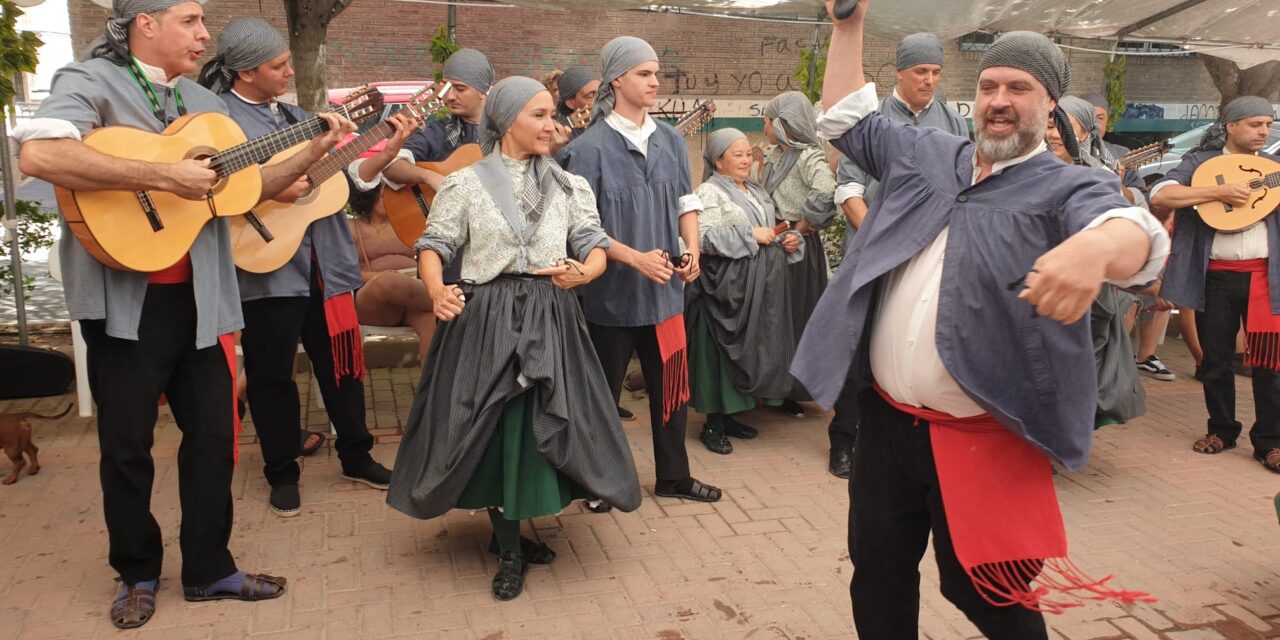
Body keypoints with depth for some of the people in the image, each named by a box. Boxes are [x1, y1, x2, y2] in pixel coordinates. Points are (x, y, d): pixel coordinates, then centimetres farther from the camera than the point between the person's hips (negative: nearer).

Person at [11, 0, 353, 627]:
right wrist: (164, 175, -26)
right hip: (125, 299, -6)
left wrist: (312, 152, 4)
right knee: (127, 443, 8)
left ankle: (208, 568, 25)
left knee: (215, 433, 10)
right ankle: (137, 572, 27)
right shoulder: (92, 81, -7)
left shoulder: (206, 103, 13)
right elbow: (37, 154, -26)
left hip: (198, 295, 6)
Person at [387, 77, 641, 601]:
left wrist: (583, 273, -17)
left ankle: (517, 527, 28)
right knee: (494, 430, 1)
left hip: (551, 318, 2)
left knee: (542, 427, 2)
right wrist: (437, 291, -20)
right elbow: (433, 246, 0)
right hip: (486, 319, -2)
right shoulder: (466, 183, 3)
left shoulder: (570, 185, 10)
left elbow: (595, 247, 6)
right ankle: (510, 551, 19)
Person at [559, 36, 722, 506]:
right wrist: (636, 258, -20)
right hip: (612, 291, -5)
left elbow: (686, 200, 14)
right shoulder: (589, 146, -13)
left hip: (665, 288, 5)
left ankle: (673, 476, 30)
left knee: (670, 385, 13)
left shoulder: (669, 139, 5)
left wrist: (692, 249, -2)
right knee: (603, 391, 10)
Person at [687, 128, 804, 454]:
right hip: (725, 288, -8)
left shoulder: (757, 192, 18)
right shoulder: (708, 192, -8)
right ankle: (713, 424, 6)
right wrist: (750, 235, -19)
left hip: (758, 287, 8)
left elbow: (769, 233, 25)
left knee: (748, 349, 11)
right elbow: (704, 237, -21)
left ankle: (729, 415, 23)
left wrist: (788, 240, 3)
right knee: (721, 352, -3)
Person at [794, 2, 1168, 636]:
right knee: (878, 577, 16)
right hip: (886, 419, 4)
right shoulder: (924, 153, 9)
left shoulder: (1070, 188, -4)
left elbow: (1137, 233, -25)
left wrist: (1099, 246, -50)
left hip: (983, 439, -4)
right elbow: (845, 119, 21)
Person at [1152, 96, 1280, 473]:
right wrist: (1217, 191, -20)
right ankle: (1222, 431, 23)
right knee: (1215, 359, 8)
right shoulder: (1200, 162, 2)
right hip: (1215, 276, -1)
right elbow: (1160, 196, -14)